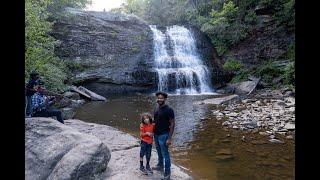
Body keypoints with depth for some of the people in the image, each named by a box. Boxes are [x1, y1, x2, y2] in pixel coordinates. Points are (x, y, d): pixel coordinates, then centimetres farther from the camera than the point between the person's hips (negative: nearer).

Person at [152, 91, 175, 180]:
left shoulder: (169, 110, -17)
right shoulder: (156, 108, 4)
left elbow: (172, 124, -15)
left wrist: (169, 138, -18)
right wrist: (153, 132, 10)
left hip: (163, 135, -7)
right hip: (156, 134, 7)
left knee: (165, 154, 3)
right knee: (159, 152, 23)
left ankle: (167, 173, 18)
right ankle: (160, 166, 43)